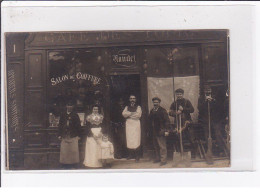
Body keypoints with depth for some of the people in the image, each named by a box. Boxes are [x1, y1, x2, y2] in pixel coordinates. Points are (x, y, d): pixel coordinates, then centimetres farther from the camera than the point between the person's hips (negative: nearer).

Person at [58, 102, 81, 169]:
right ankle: (65, 165, 8)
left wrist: (78, 135, 0)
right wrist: (59, 134, 6)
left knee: (73, 150, -3)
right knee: (64, 150, 0)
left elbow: (78, 125, 5)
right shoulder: (63, 115, 10)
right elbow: (60, 125, 11)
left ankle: (73, 165, 5)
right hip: (64, 136, 2)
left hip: (73, 136, -2)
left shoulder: (75, 115, 4)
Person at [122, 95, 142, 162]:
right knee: (129, 139, -3)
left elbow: (138, 115, -9)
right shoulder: (127, 107, 16)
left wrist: (129, 115, -6)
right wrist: (133, 113, -11)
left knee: (136, 139, -9)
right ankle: (130, 154, 5)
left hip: (136, 124, -3)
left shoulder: (138, 107, 9)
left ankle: (137, 155, -5)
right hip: (128, 124, 3)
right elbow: (123, 114, -2)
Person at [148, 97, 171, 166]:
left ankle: (163, 160, -2)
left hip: (160, 132, -7)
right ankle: (158, 158, 24)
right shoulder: (152, 111, 13)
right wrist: (150, 130, 9)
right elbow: (149, 120, 18)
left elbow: (167, 121, -10)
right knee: (156, 146, 13)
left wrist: (166, 130, -14)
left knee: (162, 146, -5)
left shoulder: (162, 110, -7)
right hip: (154, 132, 7)